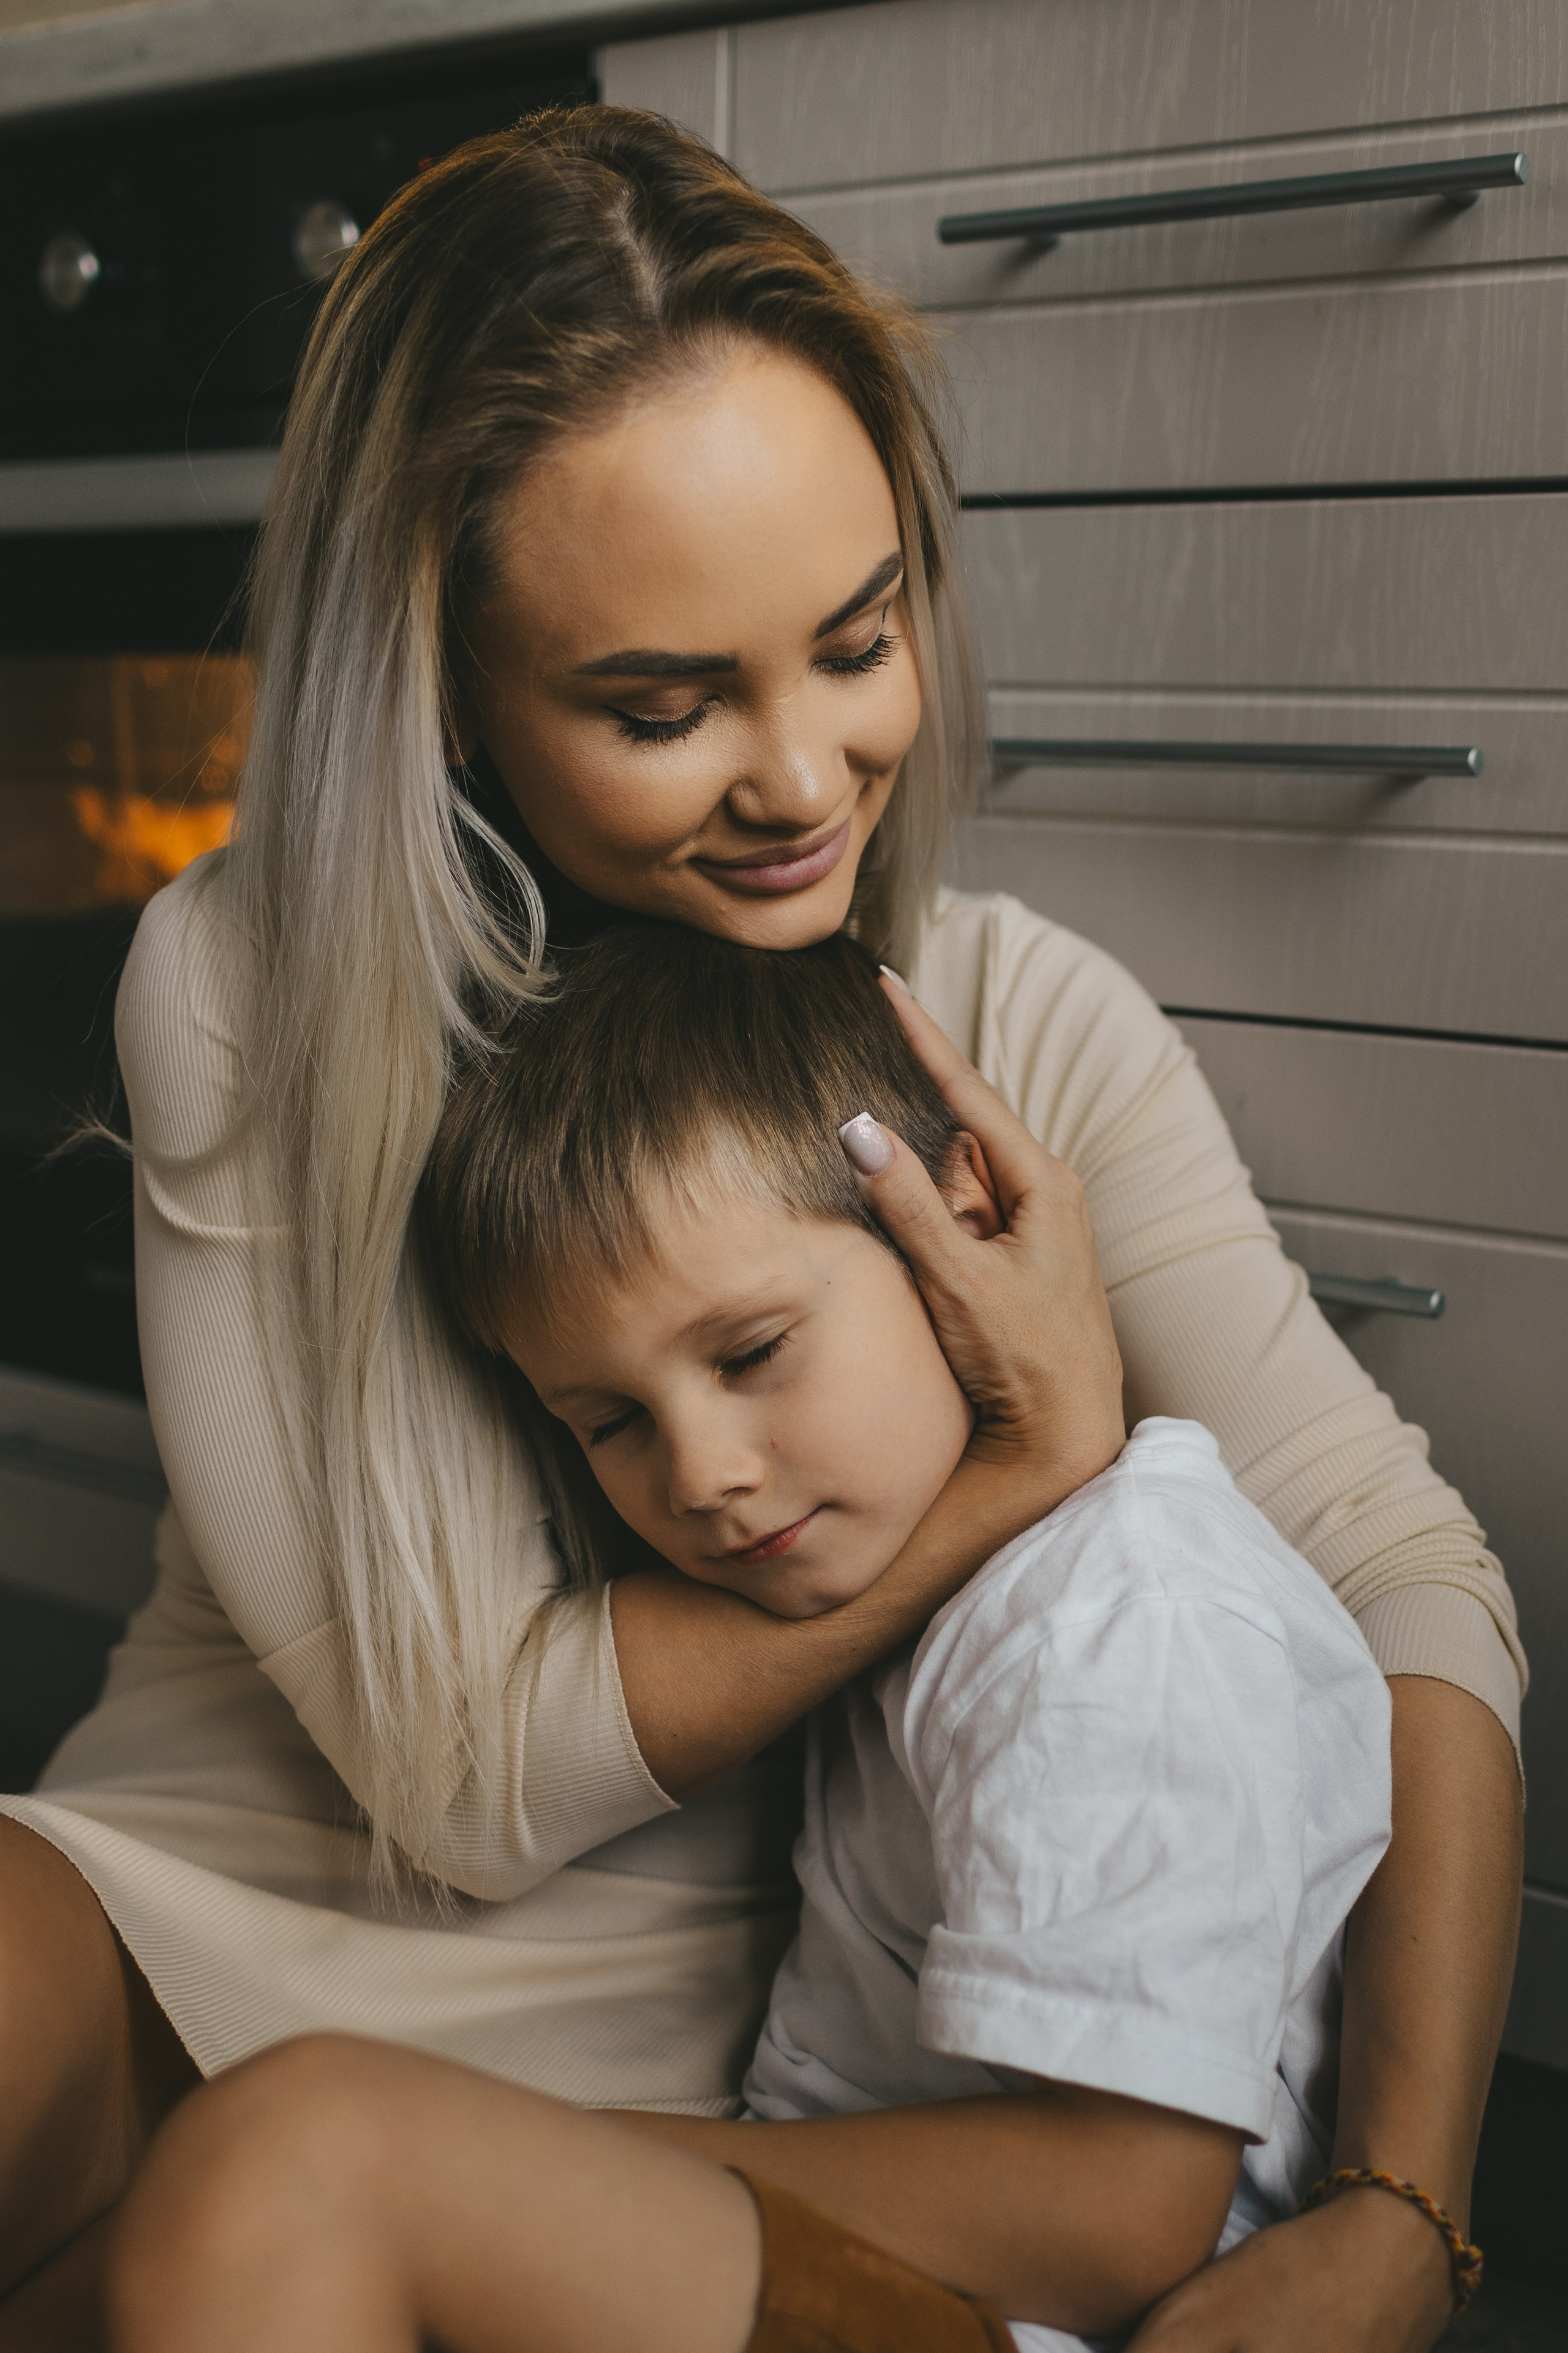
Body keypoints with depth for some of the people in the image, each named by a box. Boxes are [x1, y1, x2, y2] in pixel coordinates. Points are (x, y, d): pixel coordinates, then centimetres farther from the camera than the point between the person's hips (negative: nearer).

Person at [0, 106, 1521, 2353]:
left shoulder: (1028, 1029, -9)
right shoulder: (245, 990, -14)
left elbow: (1406, 1576, -10)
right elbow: (468, 1764, -15)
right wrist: (1030, 1463, -19)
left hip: (630, 2008, 2)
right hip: (217, 1890, -1)